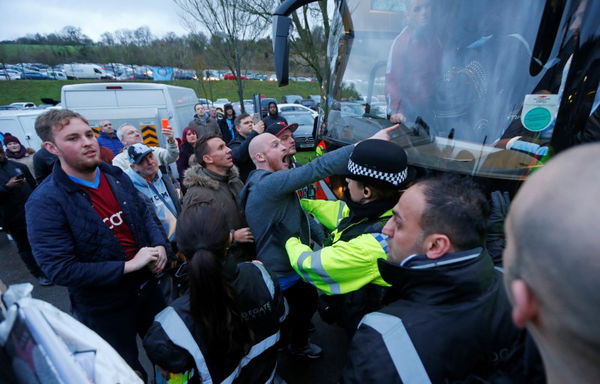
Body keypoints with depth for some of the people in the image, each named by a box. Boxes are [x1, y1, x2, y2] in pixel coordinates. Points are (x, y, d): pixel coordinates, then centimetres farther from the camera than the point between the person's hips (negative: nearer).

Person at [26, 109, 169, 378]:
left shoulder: (115, 175, -4)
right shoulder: (45, 202, -22)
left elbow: (144, 213, 8)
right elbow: (59, 269, -24)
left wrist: (160, 245, -10)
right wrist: (128, 266, -26)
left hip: (147, 285, 6)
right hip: (105, 307, -5)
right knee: (128, 371, 22)